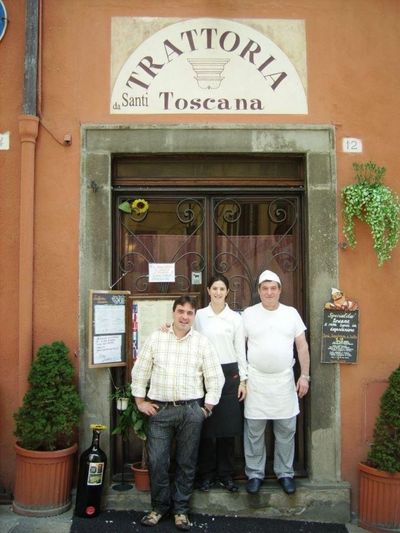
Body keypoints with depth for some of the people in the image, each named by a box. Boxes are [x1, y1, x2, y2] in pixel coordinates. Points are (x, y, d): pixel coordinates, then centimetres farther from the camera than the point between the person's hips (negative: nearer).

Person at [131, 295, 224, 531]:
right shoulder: (156, 338, 2)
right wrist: (140, 401, 4)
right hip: (159, 409, 0)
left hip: (191, 410, 0)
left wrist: (208, 407, 0)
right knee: (157, 461, 3)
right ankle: (159, 506, 23)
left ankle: (181, 509, 24)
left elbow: (215, 377, 2)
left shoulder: (202, 342, 1)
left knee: (187, 463, 8)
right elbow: (140, 370, 6)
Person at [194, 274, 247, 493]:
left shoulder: (235, 317, 3)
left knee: (228, 426, 4)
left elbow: (240, 350, 4)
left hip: (229, 373, 0)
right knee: (206, 426, 3)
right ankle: (207, 474, 16)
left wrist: (242, 380, 2)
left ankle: (226, 474, 18)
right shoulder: (199, 315, 3)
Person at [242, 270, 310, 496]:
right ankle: (255, 474, 20)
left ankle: (285, 473, 24)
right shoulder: (249, 314, -1)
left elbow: (302, 346, 5)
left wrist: (305, 376, 0)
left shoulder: (291, 313, 4)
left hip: (284, 381, 1)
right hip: (256, 381, -1)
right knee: (254, 431, 6)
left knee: (286, 430, 9)